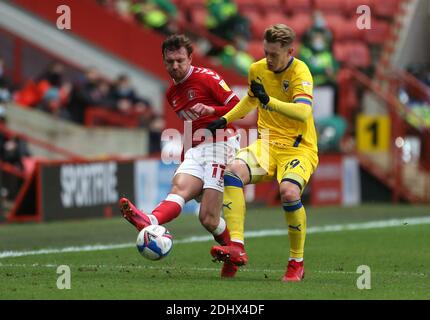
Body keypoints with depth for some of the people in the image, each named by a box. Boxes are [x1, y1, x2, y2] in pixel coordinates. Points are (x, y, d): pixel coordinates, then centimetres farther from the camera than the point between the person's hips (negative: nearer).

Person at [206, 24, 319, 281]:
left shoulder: (300, 72, -14)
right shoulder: (257, 69, 5)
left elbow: (304, 112, -32)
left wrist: (269, 101, -42)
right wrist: (226, 119, 16)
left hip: (299, 147, -5)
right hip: (267, 143, 5)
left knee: (289, 191, -33)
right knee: (233, 170, -26)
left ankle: (297, 263, -12)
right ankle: (237, 247, -31)